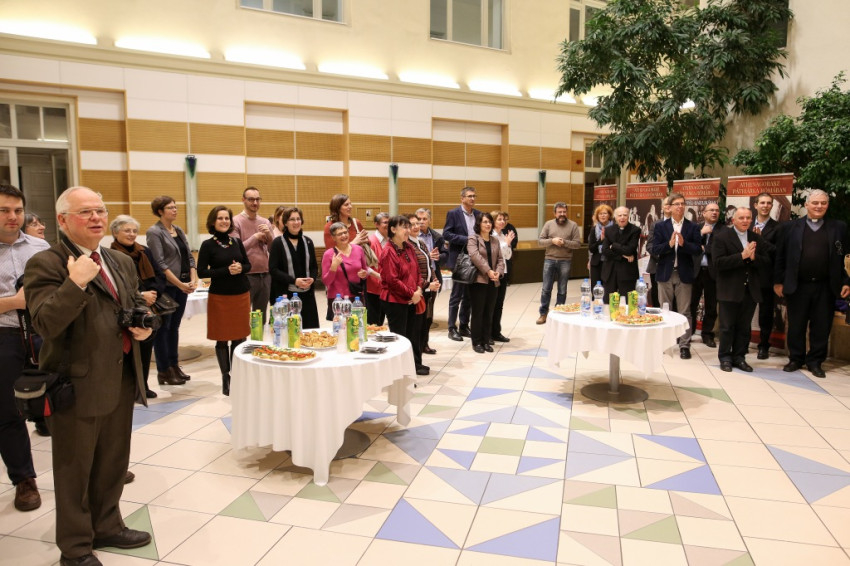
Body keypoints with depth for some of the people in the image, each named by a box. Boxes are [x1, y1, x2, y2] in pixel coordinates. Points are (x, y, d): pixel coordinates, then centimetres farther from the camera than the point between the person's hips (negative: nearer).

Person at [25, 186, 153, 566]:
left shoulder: (121, 262, 11)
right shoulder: (45, 264, -12)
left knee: (113, 463, 21)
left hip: (121, 381, 7)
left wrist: (144, 324, 2)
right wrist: (76, 282, -31)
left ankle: (107, 526, 40)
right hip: (79, 386, -7)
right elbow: (45, 324, -23)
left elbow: (137, 304, 23)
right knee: (75, 471, 9)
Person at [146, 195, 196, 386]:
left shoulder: (178, 230, 14)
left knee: (174, 326, 13)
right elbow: (159, 263, -14)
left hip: (182, 287, 7)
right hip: (166, 286, -7)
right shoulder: (154, 232, -7)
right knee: (163, 328, 1)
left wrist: (193, 280, -2)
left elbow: (189, 257, 12)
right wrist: (179, 284, -15)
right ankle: (163, 371, 8)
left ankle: (174, 366, 21)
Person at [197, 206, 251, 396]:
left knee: (240, 337, 6)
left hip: (241, 294, 3)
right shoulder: (208, 245, -3)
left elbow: (248, 264, 11)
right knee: (222, 339, 2)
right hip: (219, 296, -3)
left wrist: (240, 268, -12)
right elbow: (202, 271, -7)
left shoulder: (237, 242, 7)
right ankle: (225, 377, 14)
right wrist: (227, 270, -17)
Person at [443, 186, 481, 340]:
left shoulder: (478, 214, 10)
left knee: (469, 295, 12)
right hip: (459, 260, -5)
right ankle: (452, 329, 10)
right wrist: (466, 239, -18)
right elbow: (446, 234, -11)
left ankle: (464, 326, 22)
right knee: (456, 295, 1)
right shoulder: (453, 213, -5)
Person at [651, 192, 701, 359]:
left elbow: (697, 249, -7)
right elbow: (655, 249, -5)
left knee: (685, 312, 1)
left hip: (684, 274, -1)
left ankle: (684, 345, 6)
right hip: (665, 273, 1)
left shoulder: (692, 227, 2)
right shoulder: (660, 226, 3)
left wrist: (683, 243, -23)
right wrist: (669, 244, -22)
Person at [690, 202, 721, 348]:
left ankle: (707, 334, 18)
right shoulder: (696, 228, 8)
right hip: (696, 270, 2)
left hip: (712, 271, -1)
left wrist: (704, 248, -8)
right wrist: (701, 233, -11)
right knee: (692, 303, 7)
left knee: (711, 305, 6)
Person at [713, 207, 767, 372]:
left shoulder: (756, 238, 8)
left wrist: (754, 257, -15)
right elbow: (718, 263, -17)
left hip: (750, 290, 4)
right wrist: (742, 256, -22)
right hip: (729, 290, -4)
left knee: (744, 327, 11)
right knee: (727, 327, 5)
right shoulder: (721, 236, -7)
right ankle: (725, 358, 16)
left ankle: (739, 357, 22)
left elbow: (765, 262, 6)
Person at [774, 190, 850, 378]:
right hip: (797, 286, 0)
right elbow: (780, 257, 3)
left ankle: (815, 362, 19)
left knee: (821, 327, 7)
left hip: (825, 288, 1)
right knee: (796, 326, 9)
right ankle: (796, 359, 22)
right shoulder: (790, 227, 3)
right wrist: (778, 282, 0)